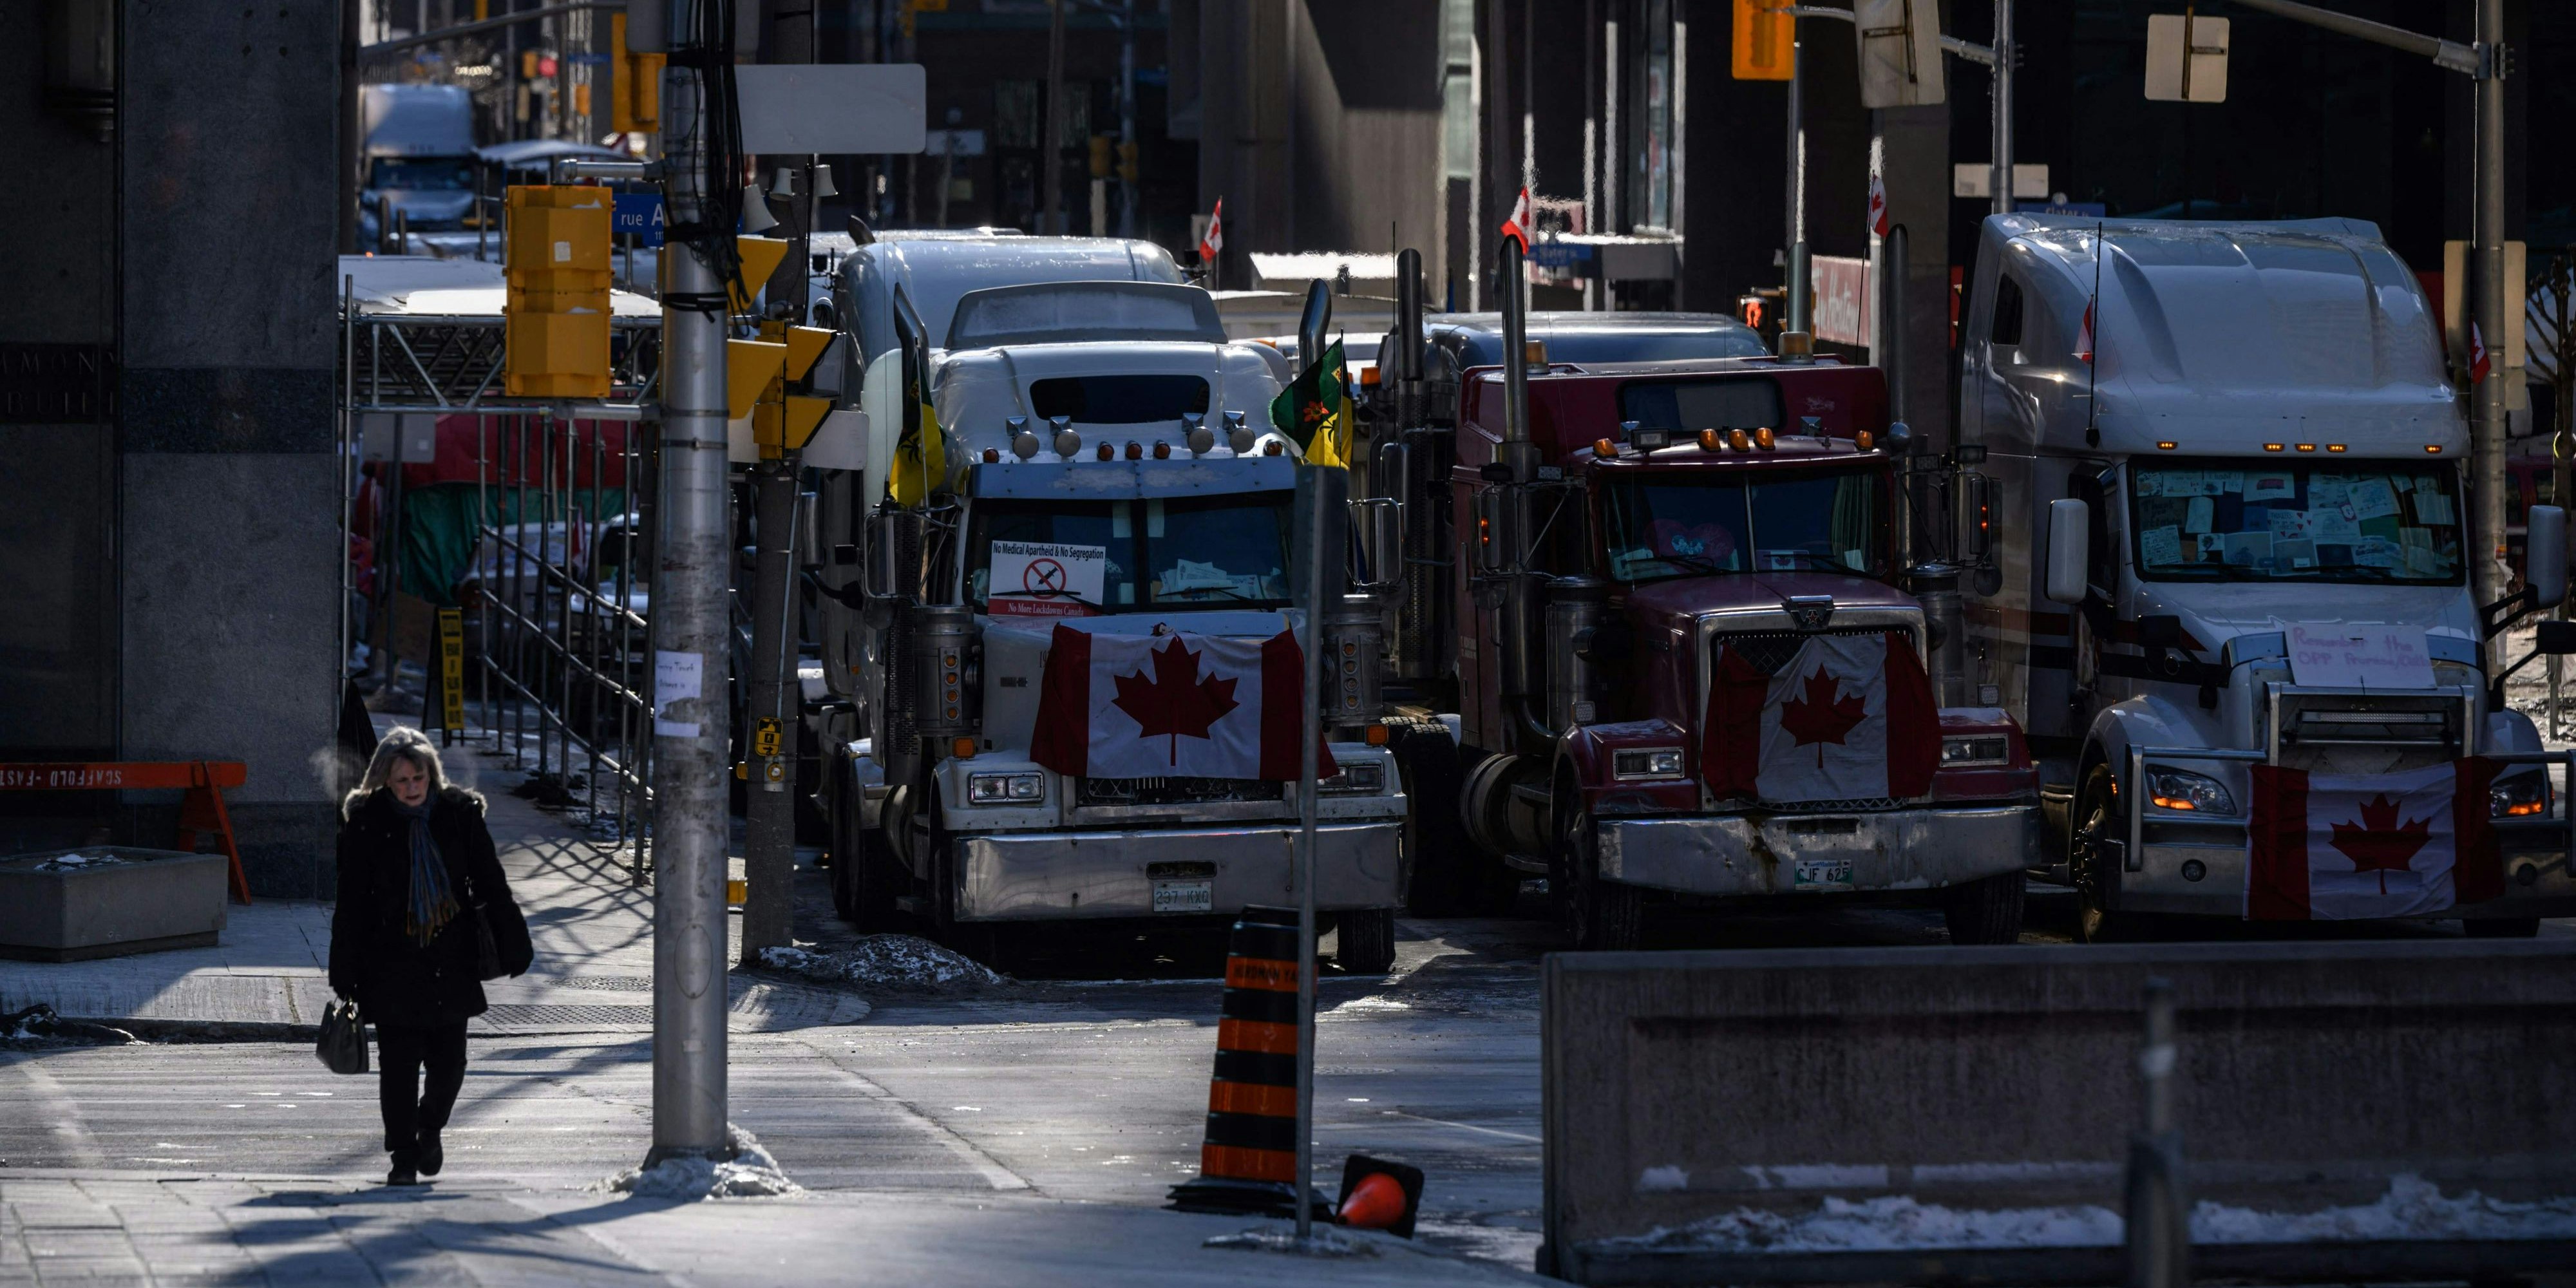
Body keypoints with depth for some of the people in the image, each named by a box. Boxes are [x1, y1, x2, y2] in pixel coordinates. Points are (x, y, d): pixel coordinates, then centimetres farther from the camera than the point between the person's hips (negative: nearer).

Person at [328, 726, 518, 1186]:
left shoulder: (459, 815, 2)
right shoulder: (367, 824, -3)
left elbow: (490, 884, 10)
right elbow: (351, 904, 0)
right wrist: (346, 976, -3)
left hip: (451, 960, 2)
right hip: (393, 964, -2)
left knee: (448, 1062, 4)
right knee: (399, 1062, -4)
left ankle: (429, 1127, 33)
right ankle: (403, 1154, 7)